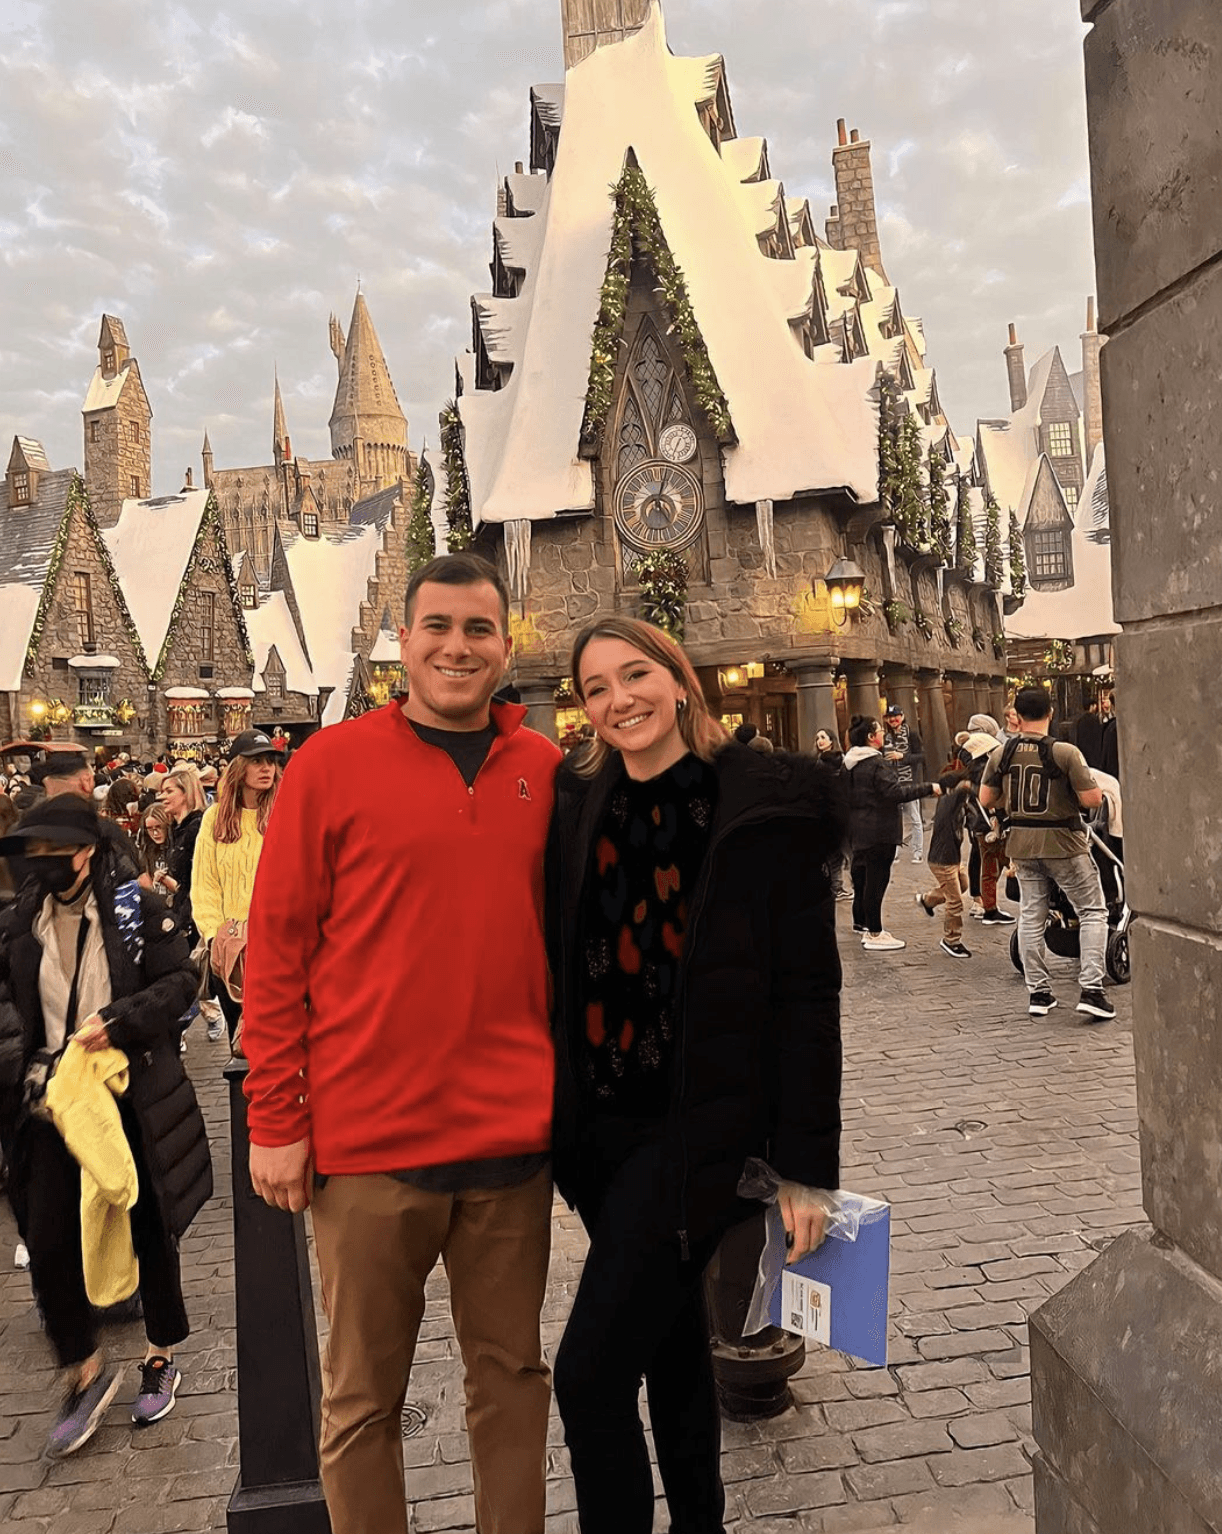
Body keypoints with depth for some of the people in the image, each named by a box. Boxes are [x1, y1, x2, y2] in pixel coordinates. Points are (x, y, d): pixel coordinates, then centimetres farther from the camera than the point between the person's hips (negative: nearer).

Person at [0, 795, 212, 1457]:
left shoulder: (137, 908, -8)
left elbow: (178, 981, -8)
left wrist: (120, 1022, -20)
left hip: (132, 1098, -2)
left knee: (150, 1231, 11)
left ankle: (162, 1357, 34)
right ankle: (85, 1372, 24)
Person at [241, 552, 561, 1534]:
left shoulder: (544, 770, 3)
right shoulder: (332, 763, -4)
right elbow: (277, 945, -3)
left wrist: (565, 1092, 11)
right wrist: (275, 1120, -4)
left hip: (512, 1135, 3)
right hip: (368, 1140, -2)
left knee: (511, 1375, 17)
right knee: (364, 1395, 14)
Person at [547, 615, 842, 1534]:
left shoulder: (764, 809, -10)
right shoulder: (576, 809, 4)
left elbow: (807, 995, -9)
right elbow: (557, 969, 9)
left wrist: (807, 1164, -10)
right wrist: (555, 1115, 6)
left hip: (698, 1128, -5)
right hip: (600, 1126, 5)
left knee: (590, 1373, -5)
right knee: (669, 1336, 21)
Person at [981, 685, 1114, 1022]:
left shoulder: (1001, 755, -3)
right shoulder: (1065, 752, -15)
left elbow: (986, 800, 4)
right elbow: (1092, 800, -16)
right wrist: (1094, 786, 6)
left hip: (1022, 843, 4)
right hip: (1063, 843, -4)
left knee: (1030, 916, 12)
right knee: (1092, 912, 8)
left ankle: (1038, 993, 17)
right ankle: (1091, 990, 0)